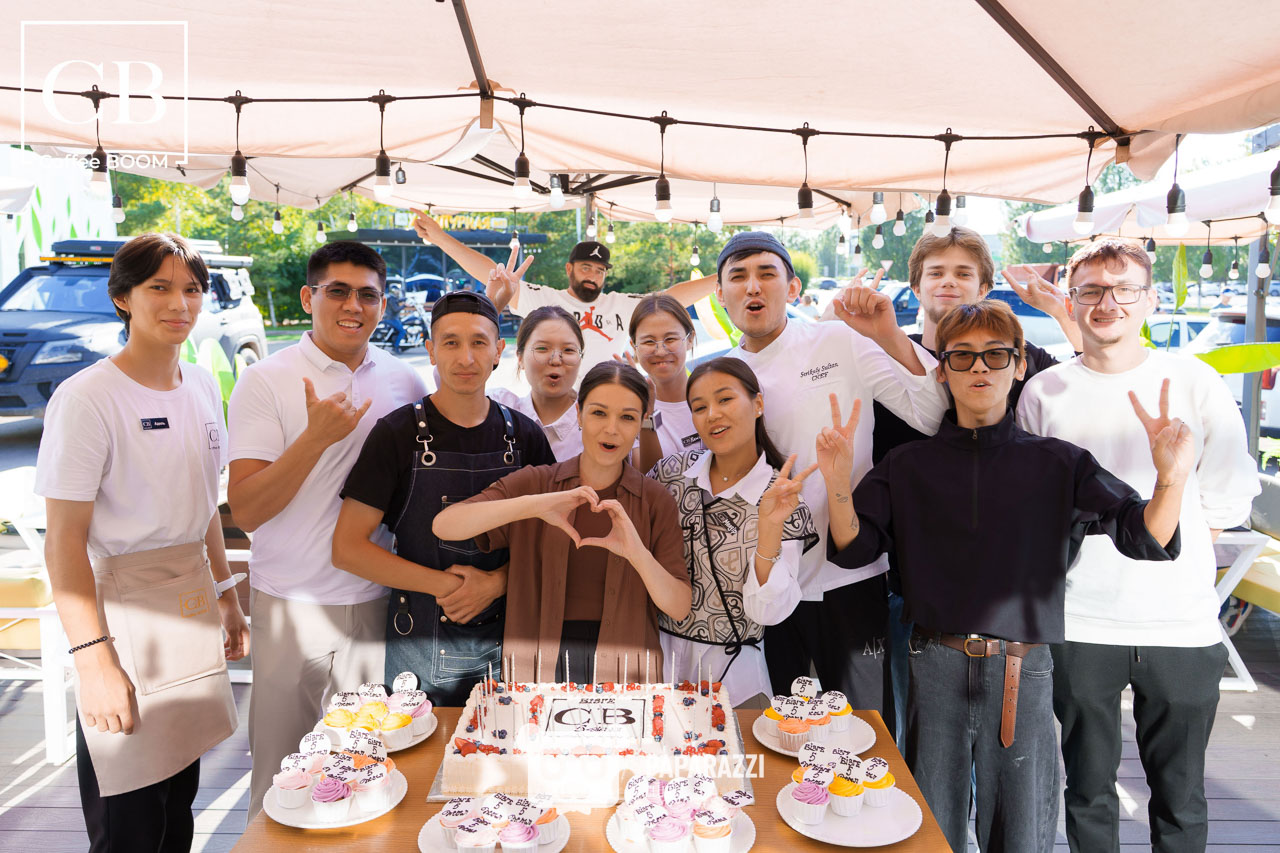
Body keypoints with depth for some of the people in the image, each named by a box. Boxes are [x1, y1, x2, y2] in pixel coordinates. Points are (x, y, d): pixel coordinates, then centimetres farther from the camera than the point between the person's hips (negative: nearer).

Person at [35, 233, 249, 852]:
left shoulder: (202, 387, 7)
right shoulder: (87, 399, -15)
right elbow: (64, 540, -17)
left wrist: (226, 594, 17)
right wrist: (93, 656, -23)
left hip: (193, 609, 7)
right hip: (124, 617, -6)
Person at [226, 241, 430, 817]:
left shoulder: (406, 381, 4)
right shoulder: (265, 381, -6)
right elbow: (245, 511, -12)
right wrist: (315, 437, -23)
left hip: (379, 601, 3)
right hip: (292, 604, -3)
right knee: (282, 772, 10)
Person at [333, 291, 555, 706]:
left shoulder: (524, 435, 1)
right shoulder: (397, 433, -7)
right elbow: (347, 548, -8)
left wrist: (495, 582, -12)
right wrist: (444, 585, -14)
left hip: (505, 640, 2)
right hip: (421, 646, -2)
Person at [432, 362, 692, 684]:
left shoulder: (655, 501, -1)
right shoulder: (535, 482, -2)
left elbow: (680, 608, -5)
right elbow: (443, 525, -16)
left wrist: (638, 554, -24)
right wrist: (535, 504, -29)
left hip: (622, 673, 0)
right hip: (537, 668, 0)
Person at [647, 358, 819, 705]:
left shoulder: (784, 495, -13)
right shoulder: (673, 470, -6)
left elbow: (767, 611, -19)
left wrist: (770, 525, -32)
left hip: (730, 667, -2)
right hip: (656, 652, 3)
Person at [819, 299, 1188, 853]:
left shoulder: (1058, 464, 1)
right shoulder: (908, 465, 4)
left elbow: (1146, 538, -6)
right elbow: (853, 549, -2)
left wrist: (1172, 480, -26)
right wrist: (837, 484, -20)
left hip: (1023, 673, 0)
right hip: (936, 667, 1)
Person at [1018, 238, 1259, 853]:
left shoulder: (1194, 383, 2)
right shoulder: (1044, 392, 3)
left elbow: (1227, 504, 6)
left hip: (1182, 622, 0)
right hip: (1078, 624, 0)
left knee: (1180, 799, 13)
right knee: (1089, 790, 13)